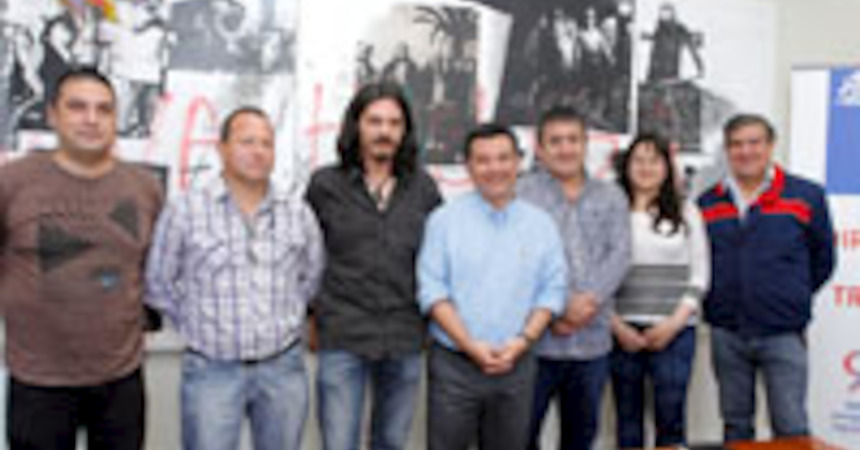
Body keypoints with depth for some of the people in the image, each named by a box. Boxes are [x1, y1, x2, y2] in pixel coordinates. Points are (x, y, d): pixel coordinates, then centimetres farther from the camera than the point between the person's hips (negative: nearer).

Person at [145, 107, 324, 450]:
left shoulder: (299, 212, 4)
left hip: (284, 368, 3)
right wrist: (199, 326, 5)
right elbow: (158, 283, 2)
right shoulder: (184, 210, -6)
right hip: (211, 370, -3)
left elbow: (312, 277, 16)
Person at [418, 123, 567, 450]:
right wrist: (471, 345, -13)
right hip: (454, 364, -2)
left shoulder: (541, 224, 7)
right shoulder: (444, 220, 0)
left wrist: (522, 341, -10)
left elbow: (552, 291, 4)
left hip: (516, 365, 2)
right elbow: (433, 291, -5)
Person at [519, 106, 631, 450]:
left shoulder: (611, 197, 12)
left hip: (593, 340, 4)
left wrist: (590, 299, -15)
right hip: (537, 339, -4)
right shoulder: (522, 193, -2)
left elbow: (619, 254, 0)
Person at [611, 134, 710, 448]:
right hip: (622, 331, 0)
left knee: (671, 417, 0)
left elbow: (700, 275, 6)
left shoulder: (686, 213, 8)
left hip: (673, 331, 0)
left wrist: (674, 322, -5)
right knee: (627, 418, 7)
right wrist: (617, 326, -7)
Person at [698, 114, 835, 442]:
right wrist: (715, 304, 6)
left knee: (791, 429, -1)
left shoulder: (806, 196, -1)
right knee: (735, 425, 14)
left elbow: (822, 259, 8)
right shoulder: (707, 203, 6)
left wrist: (793, 299, 8)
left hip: (783, 335, -2)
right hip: (726, 335, 3)